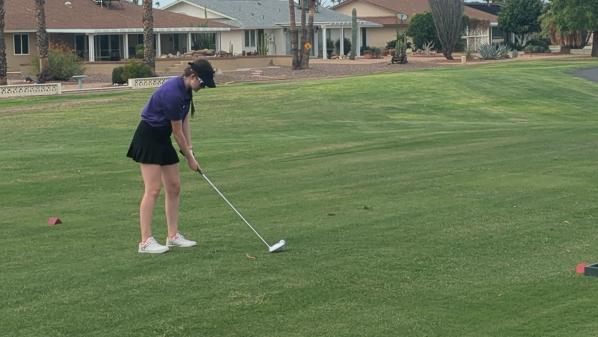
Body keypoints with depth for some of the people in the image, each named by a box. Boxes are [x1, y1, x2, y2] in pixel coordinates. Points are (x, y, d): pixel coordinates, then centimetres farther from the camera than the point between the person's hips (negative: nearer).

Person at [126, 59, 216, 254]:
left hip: (162, 139, 10)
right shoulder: (173, 93, -26)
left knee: (174, 188, 9)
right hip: (148, 137, -10)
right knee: (153, 190, -12)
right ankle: (146, 241, -10)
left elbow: (185, 121, 9)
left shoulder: (186, 89, 3)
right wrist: (189, 157, -6)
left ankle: (173, 236, 15)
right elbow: (177, 132, -17)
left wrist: (189, 148, 0)